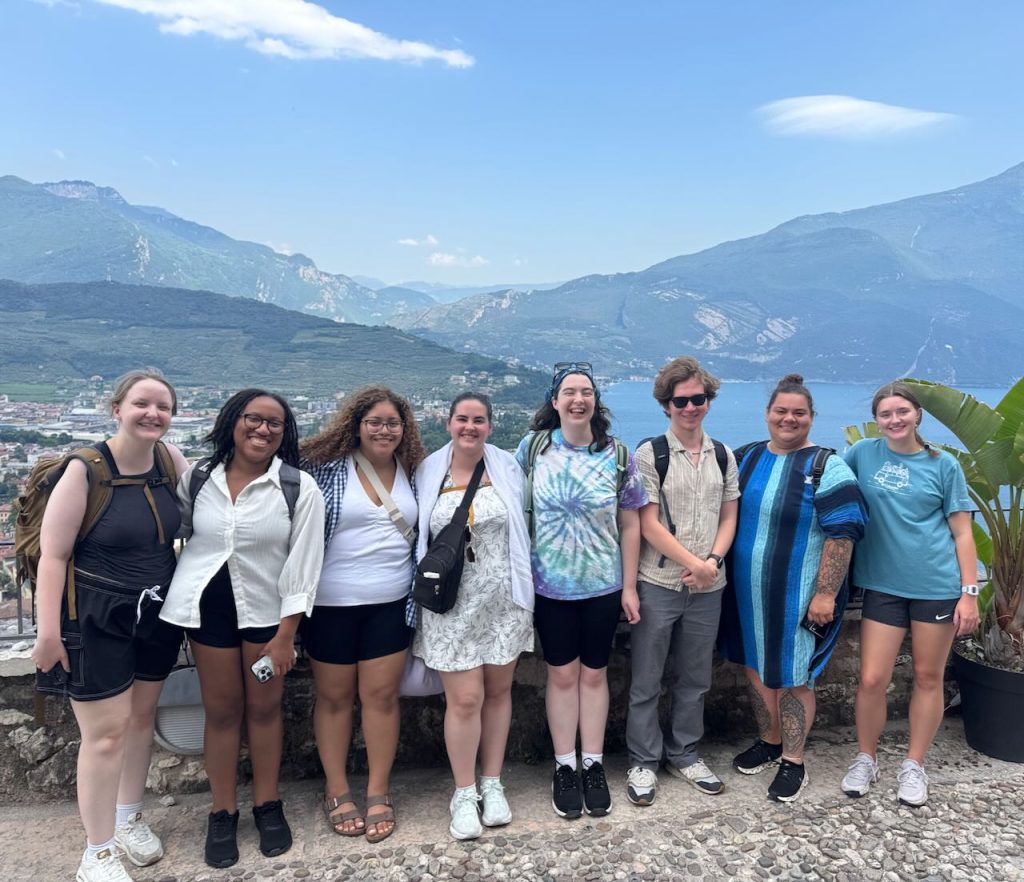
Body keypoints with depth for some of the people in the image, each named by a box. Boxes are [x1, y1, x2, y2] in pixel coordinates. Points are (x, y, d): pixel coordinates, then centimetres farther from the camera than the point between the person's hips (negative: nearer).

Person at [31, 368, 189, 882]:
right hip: (96, 620, -5)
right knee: (107, 731, 1)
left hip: (158, 615, 6)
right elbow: (52, 555, -15)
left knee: (141, 716, 18)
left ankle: (128, 818, 39)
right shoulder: (85, 470, -17)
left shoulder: (172, 461, -2)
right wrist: (49, 632, -16)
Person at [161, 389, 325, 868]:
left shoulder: (299, 488, -10)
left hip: (268, 608, -1)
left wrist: (285, 635, -12)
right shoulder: (197, 477, -2)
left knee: (264, 707, 11)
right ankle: (222, 813, 28)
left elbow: (303, 564, -10)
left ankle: (267, 805, 31)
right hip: (208, 603, 2)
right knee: (221, 710, 11)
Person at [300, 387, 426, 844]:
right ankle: (337, 791, 27)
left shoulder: (411, 474, 4)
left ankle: (379, 792, 22)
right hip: (331, 604, -2)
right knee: (334, 696, 11)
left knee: (381, 695, 7)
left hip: (390, 604, 2)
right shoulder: (328, 468, -8)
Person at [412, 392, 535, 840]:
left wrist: (525, 588, 5)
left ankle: (492, 784, 30)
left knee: (498, 691, 11)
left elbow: (523, 528, 6)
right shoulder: (428, 471, -1)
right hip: (452, 604, -1)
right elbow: (417, 537, 5)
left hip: (503, 600, 2)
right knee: (464, 698, -2)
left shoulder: (507, 467, 1)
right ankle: (464, 793, 18)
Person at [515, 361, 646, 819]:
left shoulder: (617, 455, -4)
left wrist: (629, 587, 0)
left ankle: (593, 765, 28)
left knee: (593, 674, 12)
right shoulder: (532, 447, -5)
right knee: (562, 674, 10)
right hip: (549, 585, 0)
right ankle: (564, 767, 26)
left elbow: (629, 525, 0)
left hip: (603, 585, 0)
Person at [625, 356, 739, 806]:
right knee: (646, 681, 5)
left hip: (708, 586, 4)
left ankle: (683, 753, 33)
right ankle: (643, 762, 21)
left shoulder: (723, 456, 8)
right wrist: (694, 563, -12)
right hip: (658, 584, -4)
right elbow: (649, 524, -11)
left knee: (694, 679, 16)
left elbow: (729, 516, 9)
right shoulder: (650, 454, -7)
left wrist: (714, 560, -8)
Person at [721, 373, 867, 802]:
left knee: (792, 677, 5)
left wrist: (826, 594, -17)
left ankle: (793, 762, 23)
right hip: (747, 593, 5)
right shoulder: (745, 458, 6)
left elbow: (842, 534, -13)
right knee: (756, 667, 16)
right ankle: (769, 742, 37)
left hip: (797, 596, -5)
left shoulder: (826, 468, -9)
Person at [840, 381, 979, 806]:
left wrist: (969, 593, -3)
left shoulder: (943, 464, 1)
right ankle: (865, 760, 22)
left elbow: (962, 532, 2)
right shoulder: (863, 453, 2)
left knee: (928, 678, 10)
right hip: (883, 585, 0)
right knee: (872, 679, -1)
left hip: (937, 586, 0)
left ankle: (914, 765, 28)